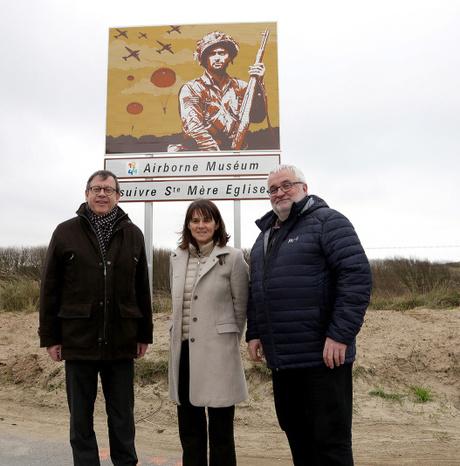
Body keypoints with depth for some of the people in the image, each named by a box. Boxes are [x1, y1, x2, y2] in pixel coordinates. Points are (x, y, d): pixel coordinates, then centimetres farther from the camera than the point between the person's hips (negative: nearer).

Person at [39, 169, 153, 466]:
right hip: (79, 340, -1)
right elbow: (50, 289, 1)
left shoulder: (132, 234, 4)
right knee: (81, 416, 12)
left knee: (122, 414, 13)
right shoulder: (66, 232, 1)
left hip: (121, 342, 1)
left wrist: (144, 334, 6)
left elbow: (142, 289, 6)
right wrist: (50, 336, -1)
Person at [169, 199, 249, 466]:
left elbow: (241, 306, -1)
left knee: (220, 430, 5)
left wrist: (228, 341, 4)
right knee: (189, 428, 16)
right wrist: (179, 333, 14)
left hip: (217, 352, -5)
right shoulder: (177, 258, 8)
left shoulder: (232, 257, -7)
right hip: (184, 350, 5)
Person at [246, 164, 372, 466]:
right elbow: (256, 291, 22)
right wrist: (254, 333, 12)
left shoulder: (327, 221, -5)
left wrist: (340, 335, -20)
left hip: (323, 356, -7)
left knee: (330, 441, 2)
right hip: (281, 358, 7)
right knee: (295, 433, 18)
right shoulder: (265, 234, 18)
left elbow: (357, 276, -15)